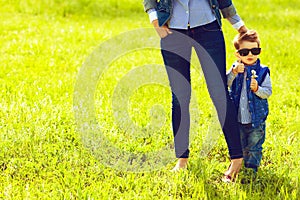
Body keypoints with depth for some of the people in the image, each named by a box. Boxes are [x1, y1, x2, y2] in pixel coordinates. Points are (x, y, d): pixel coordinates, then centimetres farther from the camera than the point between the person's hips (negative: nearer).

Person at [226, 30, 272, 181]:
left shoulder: (262, 71, -5)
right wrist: (233, 73, -26)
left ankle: (252, 167, 21)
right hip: (237, 118, 2)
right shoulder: (235, 69, 1)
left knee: (254, 147, 7)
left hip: (256, 119, -2)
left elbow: (268, 92, -8)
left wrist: (257, 89, -27)